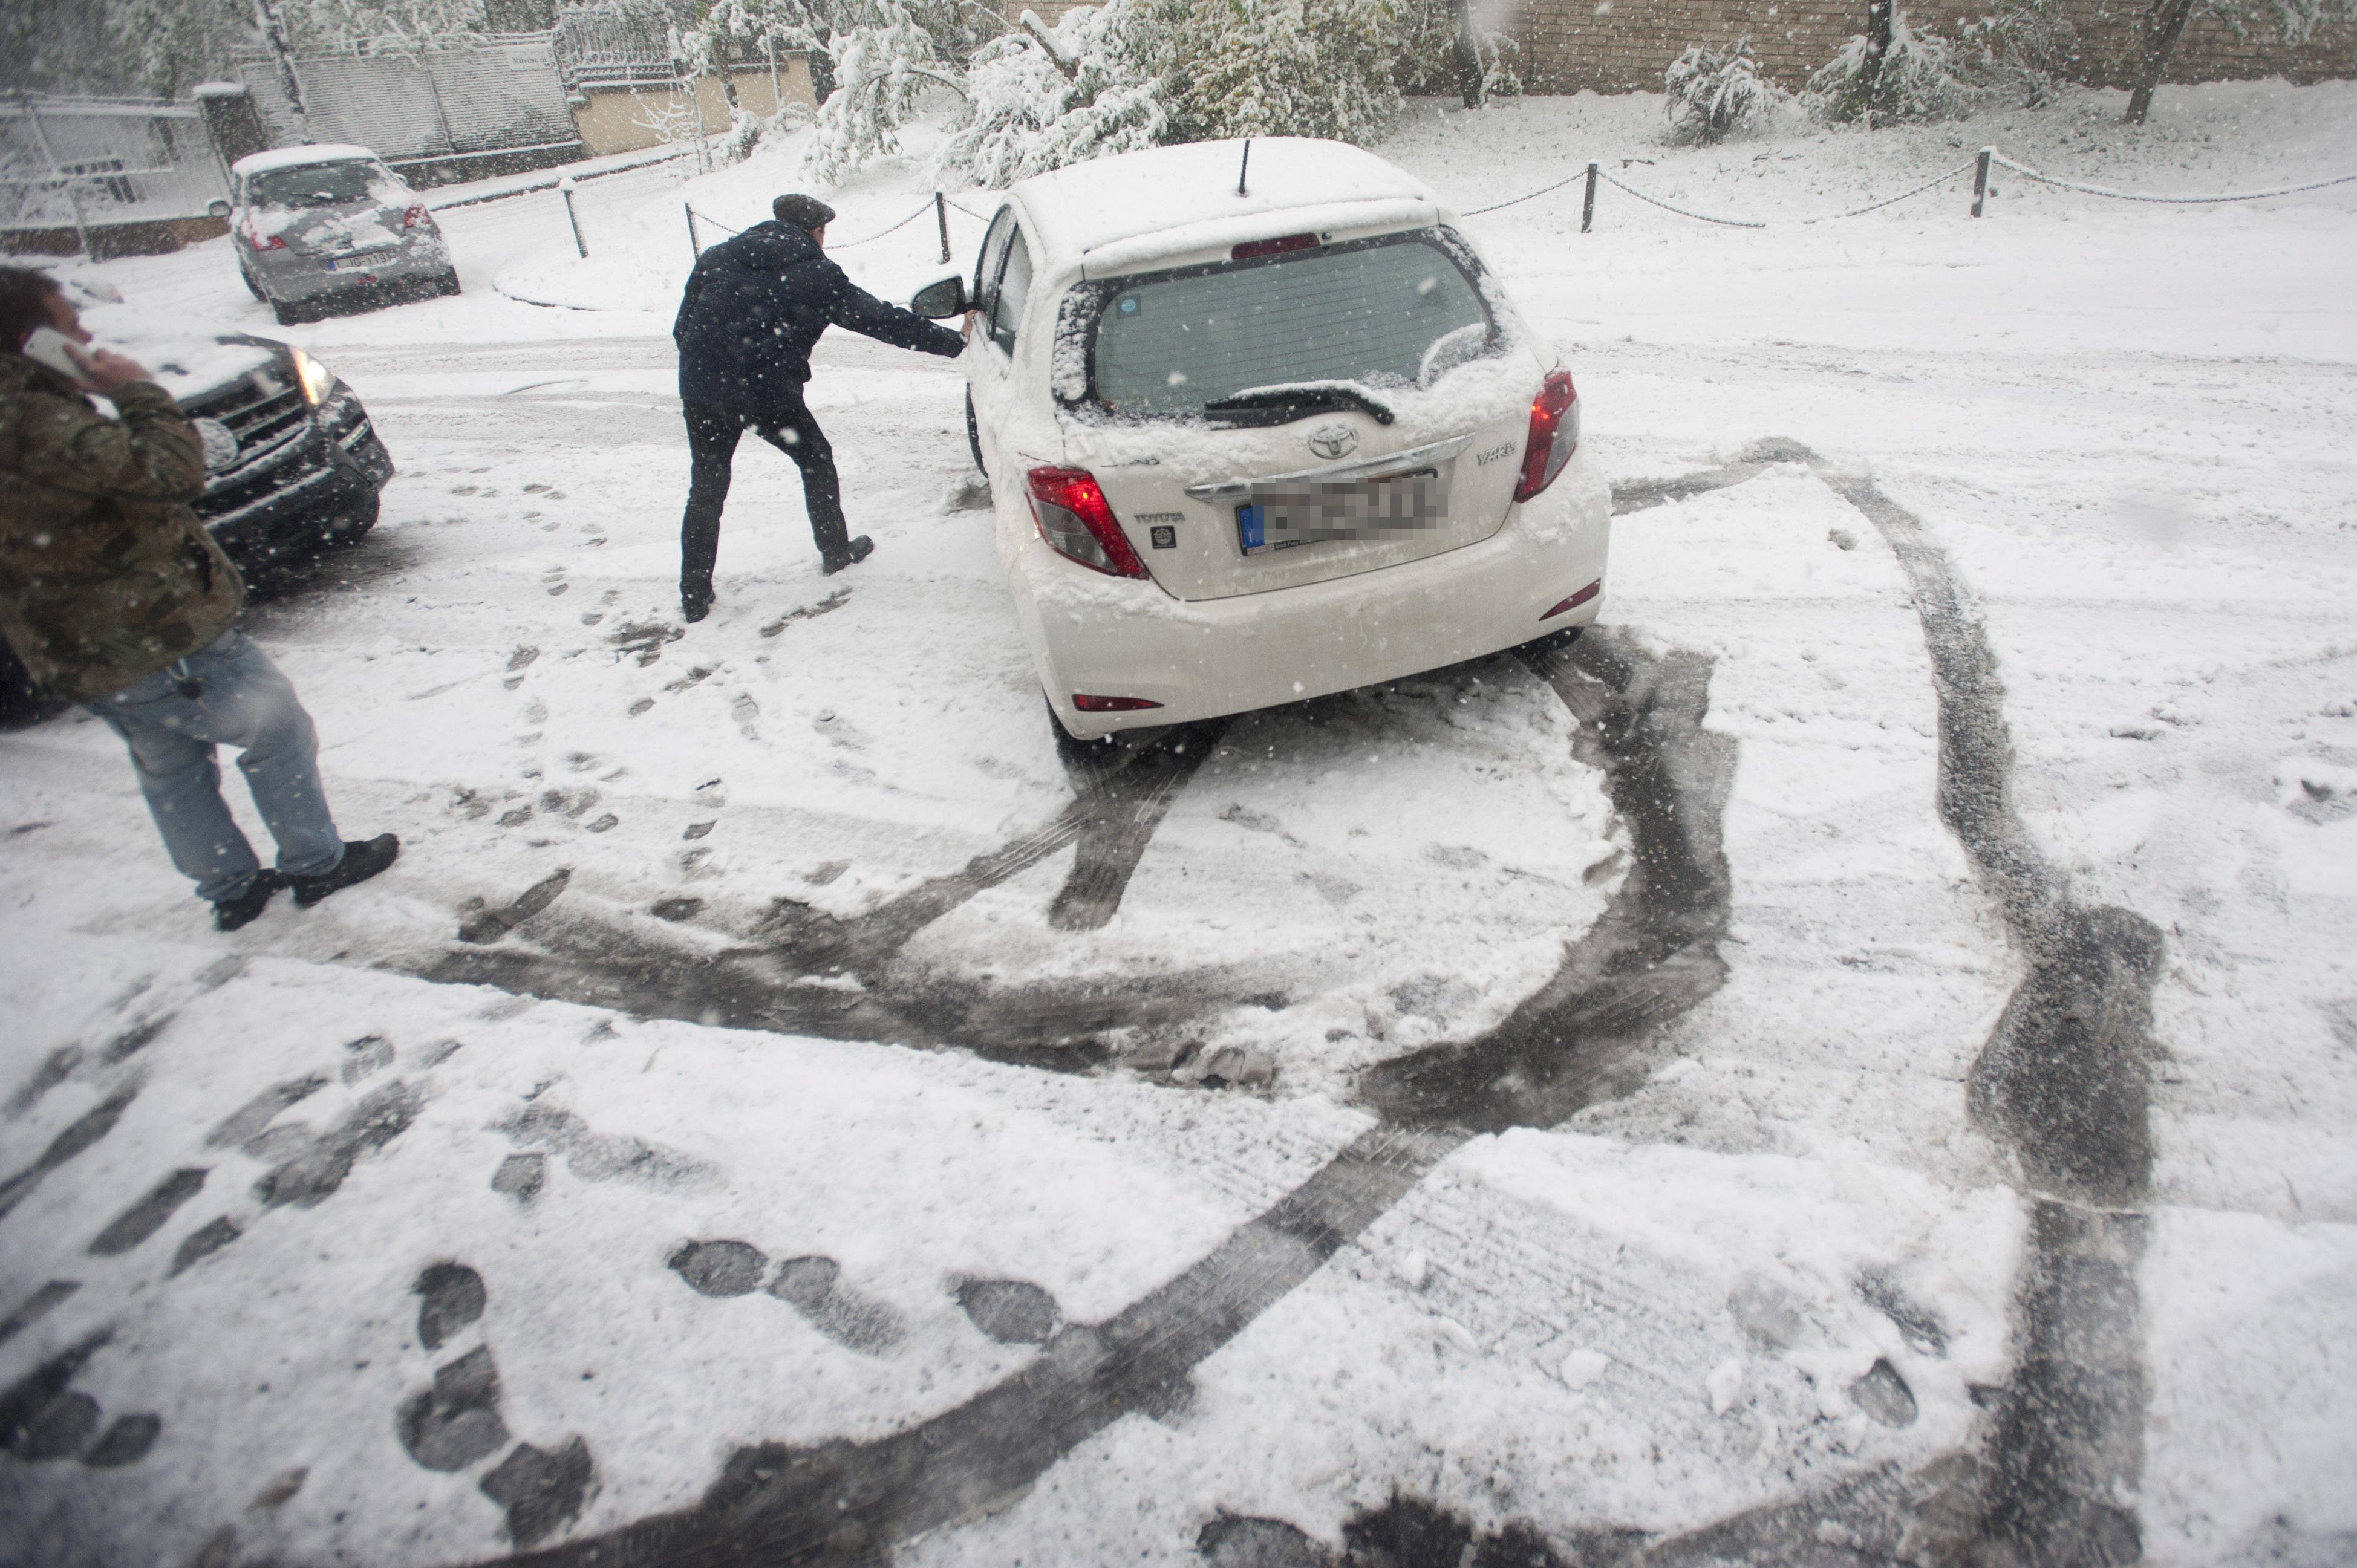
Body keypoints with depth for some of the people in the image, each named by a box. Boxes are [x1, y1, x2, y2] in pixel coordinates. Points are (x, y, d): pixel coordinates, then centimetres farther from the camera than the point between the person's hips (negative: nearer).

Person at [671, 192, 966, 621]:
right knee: (816, 461, 22)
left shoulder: (716, 258, 17)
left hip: (700, 391, 4)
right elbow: (881, 320, 5)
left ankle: (695, 598, 16)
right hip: (769, 391, -4)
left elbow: (682, 328, 15)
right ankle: (836, 552, 34)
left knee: (706, 491, 14)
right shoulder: (816, 274, 6)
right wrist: (951, 342, 11)